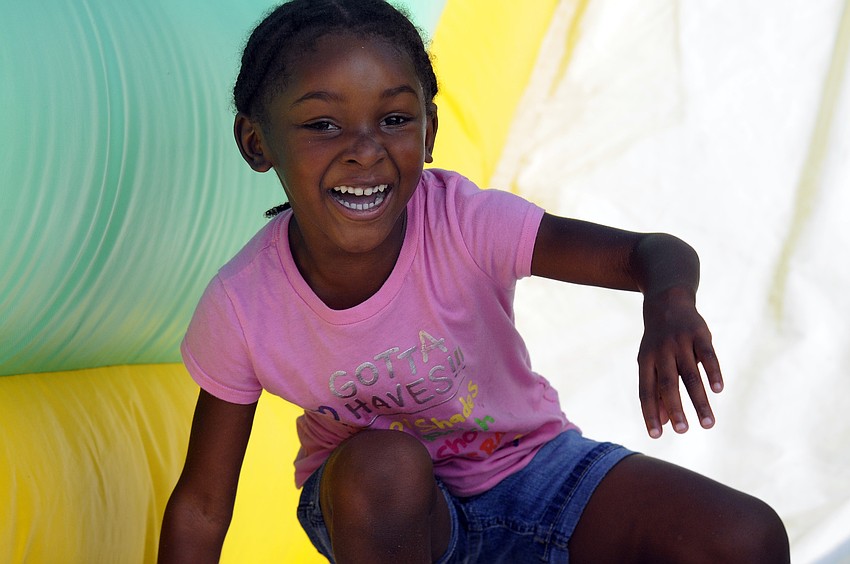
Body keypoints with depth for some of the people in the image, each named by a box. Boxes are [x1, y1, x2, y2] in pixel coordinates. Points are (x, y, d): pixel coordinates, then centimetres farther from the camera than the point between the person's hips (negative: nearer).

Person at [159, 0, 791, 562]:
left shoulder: (466, 225, -27)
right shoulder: (241, 307, -23)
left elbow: (653, 251, -29)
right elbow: (201, 505, -12)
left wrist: (670, 303, -53)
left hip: (530, 465, 1)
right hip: (370, 508, 0)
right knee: (381, 465, -38)